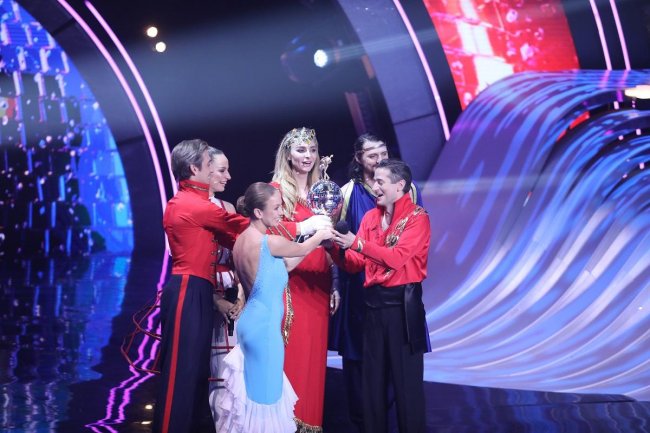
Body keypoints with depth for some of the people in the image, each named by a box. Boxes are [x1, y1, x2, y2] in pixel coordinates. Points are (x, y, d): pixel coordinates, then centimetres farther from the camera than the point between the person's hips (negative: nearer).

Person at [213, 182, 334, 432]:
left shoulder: (243, 239, 8)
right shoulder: (268, 242, -20)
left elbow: (284, 266, 16)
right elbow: (302, 249, -2)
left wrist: (313, 244, 17)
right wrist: (321, 235, 17)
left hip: (253, 323, 9)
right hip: (264, 327, -9)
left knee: (254, 387, 16)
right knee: (263, 390, 2)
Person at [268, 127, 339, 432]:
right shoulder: (276, 189, -3)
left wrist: (334, 286, 11)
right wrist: (303, 227, -30)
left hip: (318, 286, 5)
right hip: (289, 284, -5)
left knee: (313, 356, 8)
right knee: (290, 356, -5)